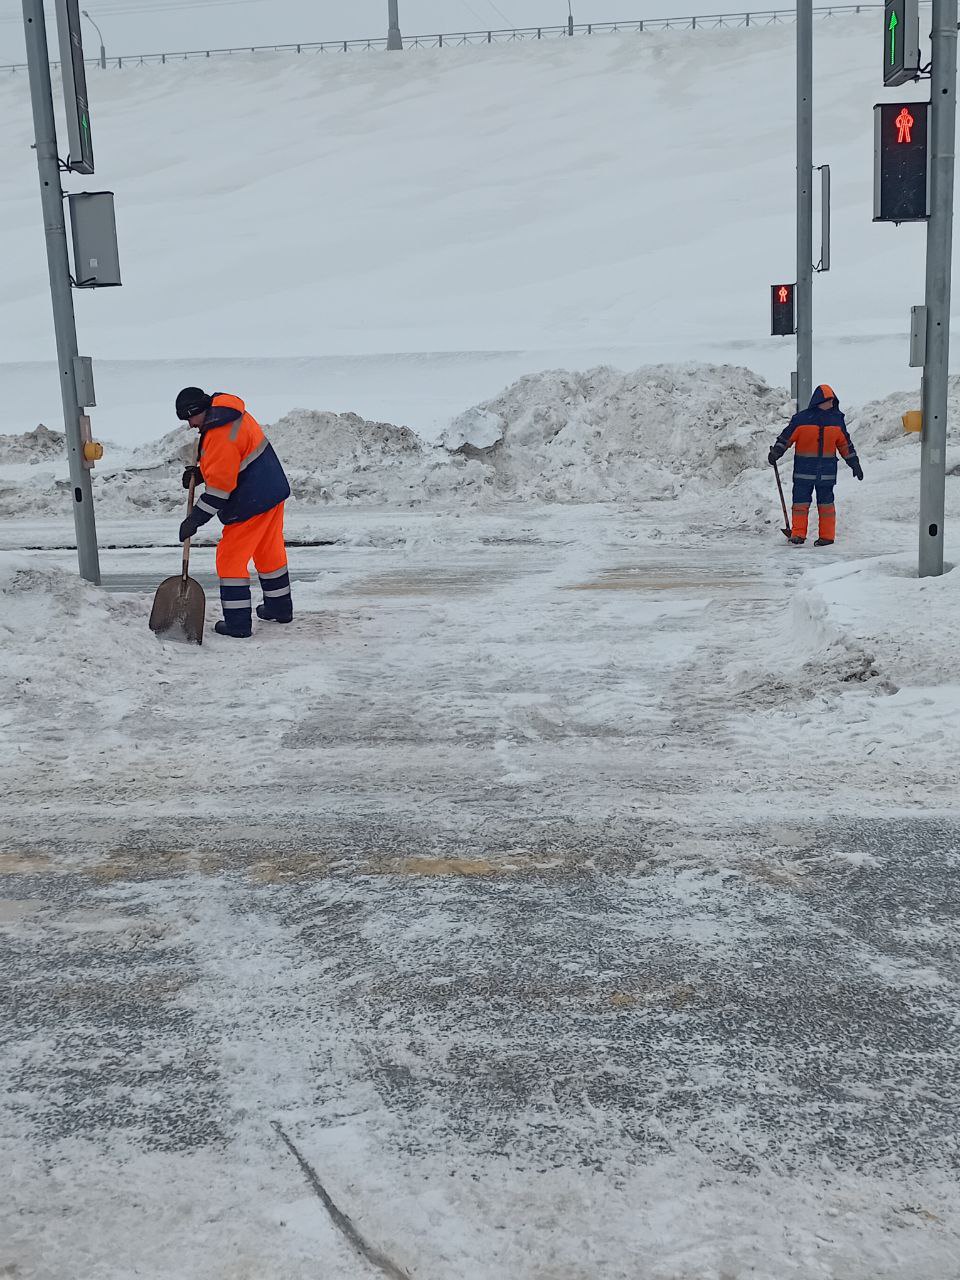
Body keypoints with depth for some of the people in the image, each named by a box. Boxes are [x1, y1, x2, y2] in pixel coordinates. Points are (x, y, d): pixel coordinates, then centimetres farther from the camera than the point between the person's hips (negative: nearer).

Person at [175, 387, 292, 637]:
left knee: (230, 558, 0)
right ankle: (279, 608, 37)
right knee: (270, 550, 23)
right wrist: (200, 472, 6)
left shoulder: (220, 435, -24)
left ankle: (237, 622, 3)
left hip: (252, 502, -10)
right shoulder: (231, 413, 8)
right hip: (273, 490, 10)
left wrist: (195, 519, -18)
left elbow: (220, 485, -24)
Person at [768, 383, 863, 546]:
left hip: (827, 470, 2)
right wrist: (775, 453, -12)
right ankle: (798, 534, 4)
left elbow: (845, 444, 13)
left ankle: (827, 536, 11)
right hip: (804, 469, -2)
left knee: (826, 503, 5)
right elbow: (786, 436, -1)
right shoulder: (801, 419, -5)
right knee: (801, 502, -3)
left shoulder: (837, 420, 6)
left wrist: (854, 464, 14)